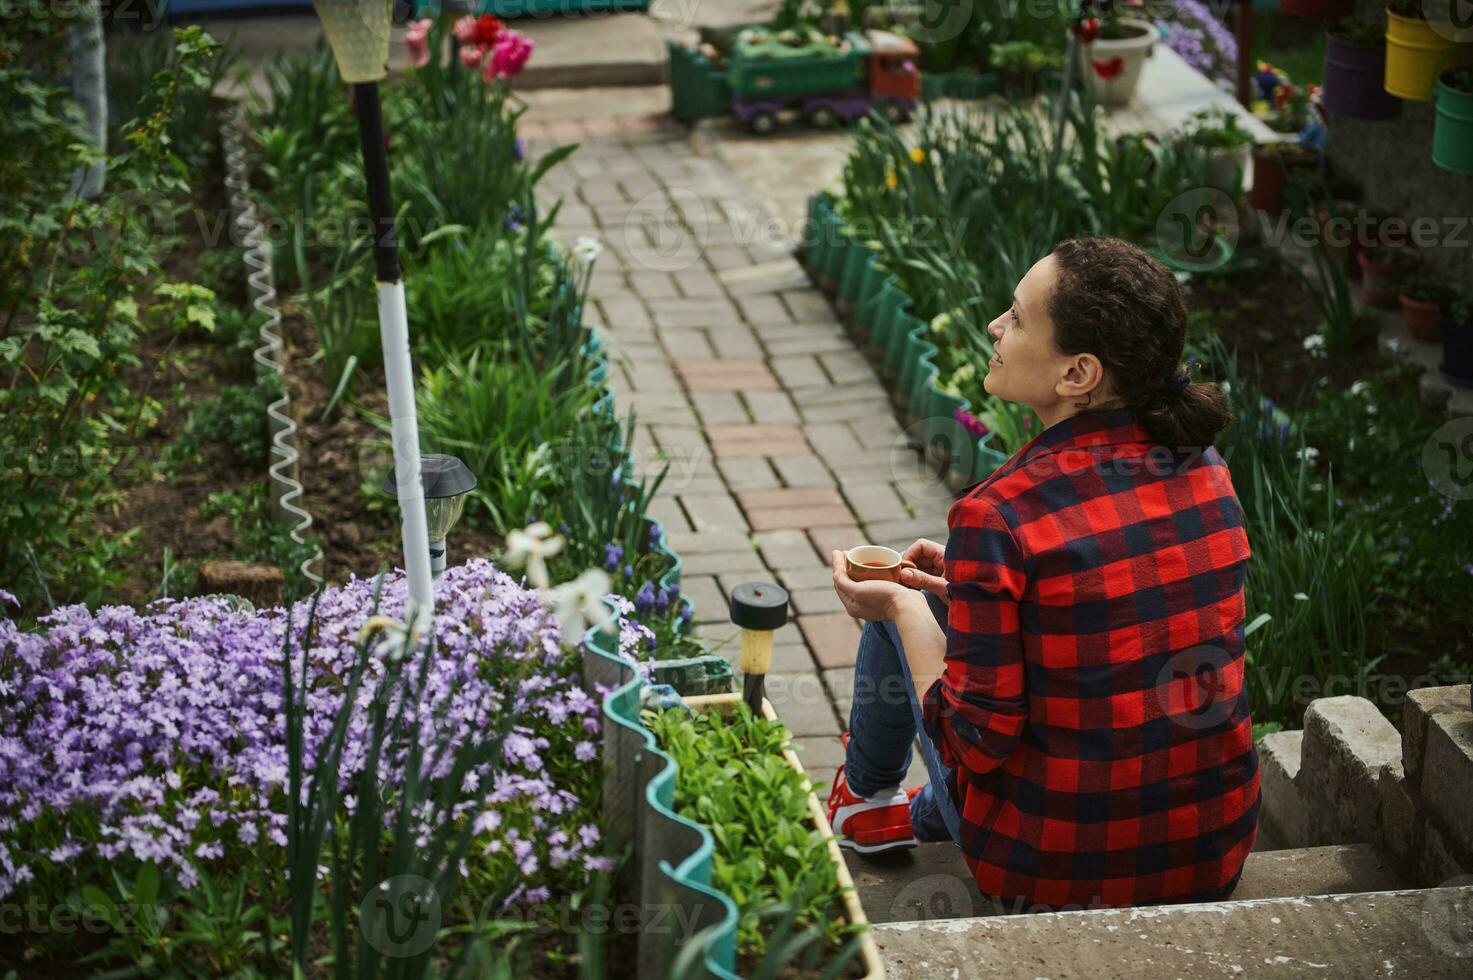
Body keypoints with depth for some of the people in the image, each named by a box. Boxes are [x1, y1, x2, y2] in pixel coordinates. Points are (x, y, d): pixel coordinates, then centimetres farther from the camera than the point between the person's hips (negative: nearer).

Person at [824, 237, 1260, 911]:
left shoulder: (997, 518, -24)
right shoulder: (1206, 472, -4)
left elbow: (978, 742, -18)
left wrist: (906, 607, -3)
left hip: (1049, 873, -5)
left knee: (904, 600, 16)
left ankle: (866, 794, 45)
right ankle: (922, 818, 51)